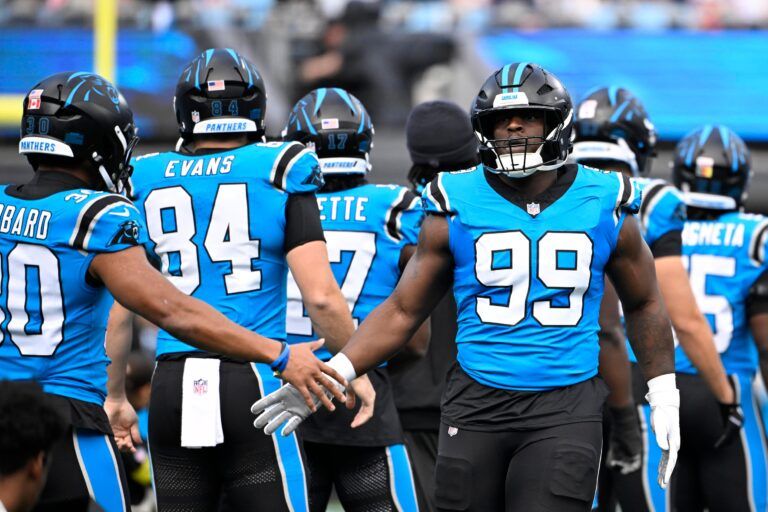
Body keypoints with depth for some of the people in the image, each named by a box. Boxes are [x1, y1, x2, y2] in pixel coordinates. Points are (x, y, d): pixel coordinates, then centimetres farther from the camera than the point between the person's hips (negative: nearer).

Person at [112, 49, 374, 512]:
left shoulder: (146, 180, 8)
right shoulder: (278, 172, -1)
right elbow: (321, 296, -6)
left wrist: (115, 394, 21)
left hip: (174, 385, 3)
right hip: (252, 380, -3)